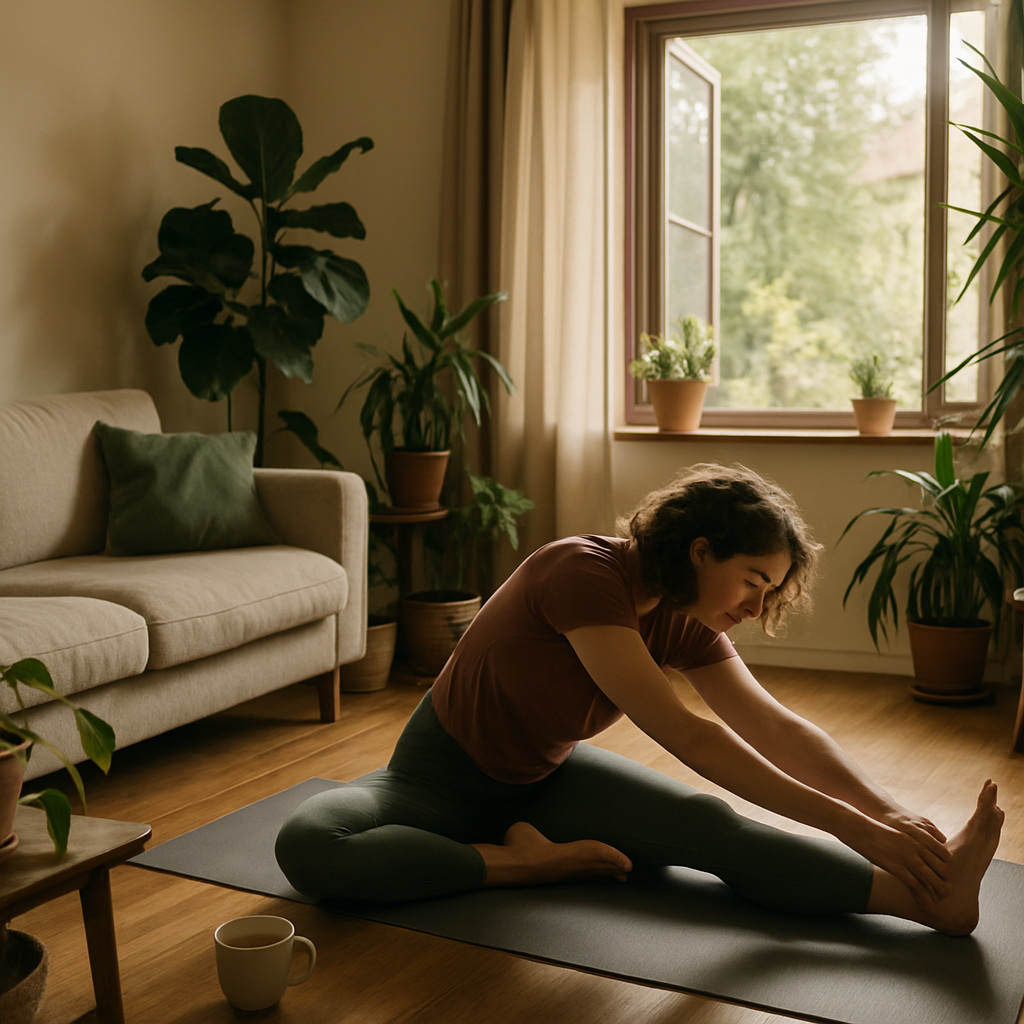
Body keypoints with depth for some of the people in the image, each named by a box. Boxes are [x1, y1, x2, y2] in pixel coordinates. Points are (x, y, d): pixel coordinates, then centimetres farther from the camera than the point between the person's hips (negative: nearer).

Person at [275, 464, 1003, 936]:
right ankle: (523, 861, -29)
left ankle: (924, 897, -34)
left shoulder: (684, 624, -9)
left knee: (710, 824, -22)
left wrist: (895, 817, -25)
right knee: (308, 845, -36)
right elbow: (685, 737, -37)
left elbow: (779, 730, -11)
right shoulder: (583, 574, -33)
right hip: (445, 776, -5)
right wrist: (847, 823, -38)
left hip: (547, 777, 5)